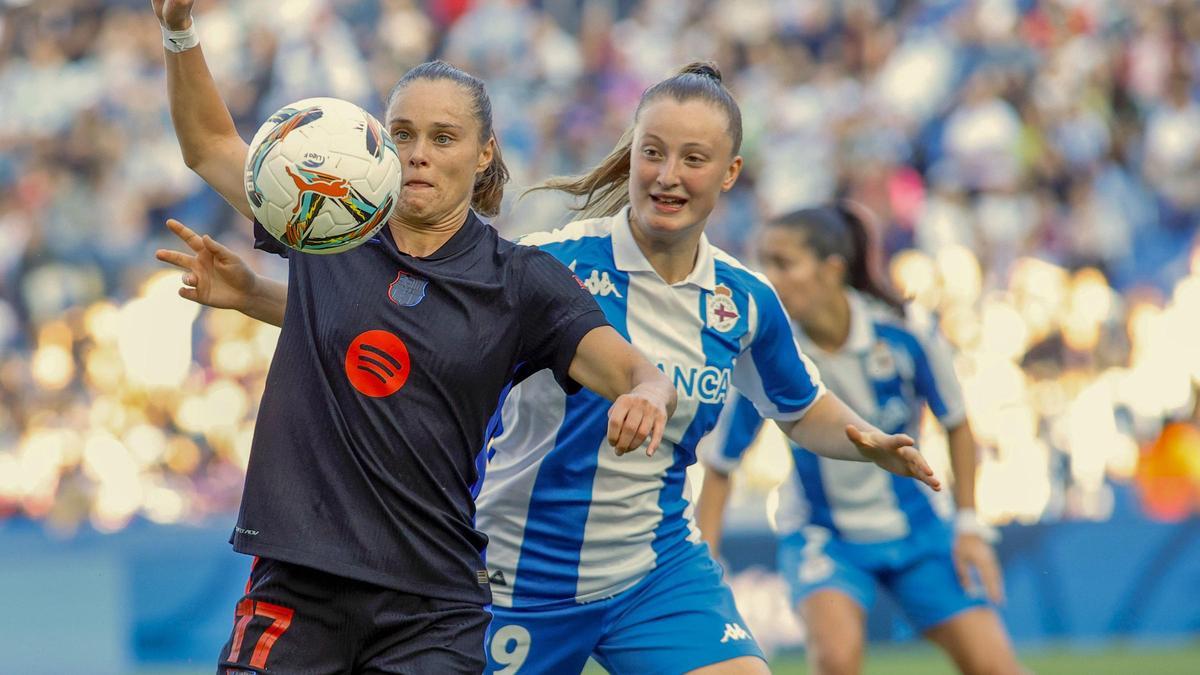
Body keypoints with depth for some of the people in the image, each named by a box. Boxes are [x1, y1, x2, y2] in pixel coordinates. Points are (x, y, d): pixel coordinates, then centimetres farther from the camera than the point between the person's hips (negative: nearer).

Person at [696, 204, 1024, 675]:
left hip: (912, 527, 2)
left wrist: (968, 526, -3)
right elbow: (720, 464, -9)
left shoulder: (906, 335, -19)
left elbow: (955, 423, -2)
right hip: (821, 536, -2)